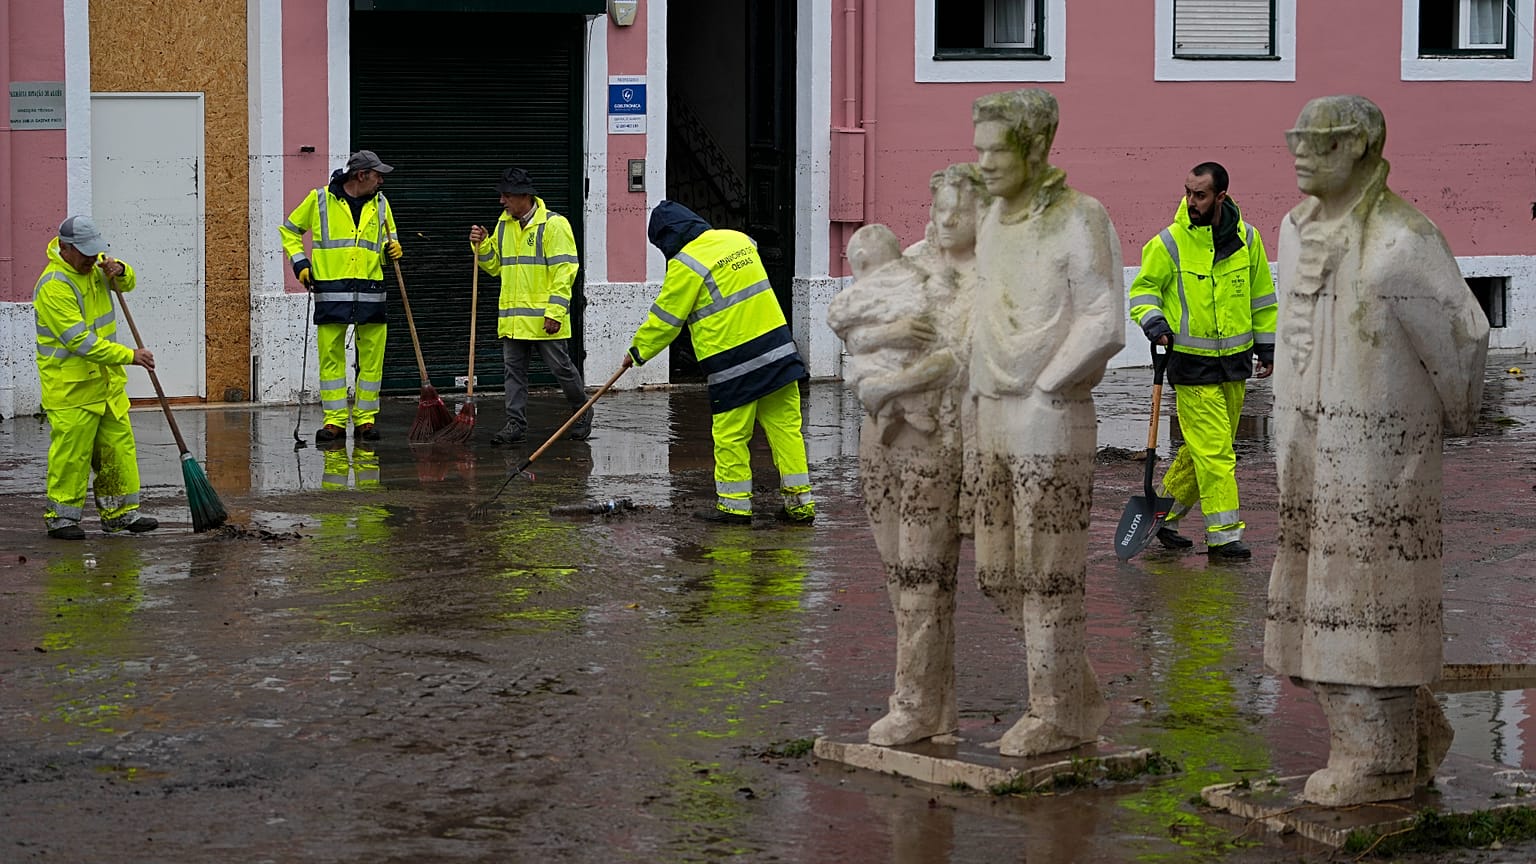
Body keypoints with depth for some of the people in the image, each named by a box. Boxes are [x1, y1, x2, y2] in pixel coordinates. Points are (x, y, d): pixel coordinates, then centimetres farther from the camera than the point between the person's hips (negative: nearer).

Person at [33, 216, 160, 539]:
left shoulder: (93, 264, 4)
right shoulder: (54, 286, -22)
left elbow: (126, 283, 24)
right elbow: (81, 342, -26)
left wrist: (119, 271, -2)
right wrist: (130, 356, -25)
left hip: (107, 380, 8)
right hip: (70, 385, -8)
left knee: (119, 446, 9)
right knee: (71, 452, -5)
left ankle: (119, 513, 18)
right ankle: (61, 517, 8)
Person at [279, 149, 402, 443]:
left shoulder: (380, 204, 12)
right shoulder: (320, 199, 2)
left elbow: (390, 237, 26)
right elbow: (289, 230, 13)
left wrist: (392, 248, 3)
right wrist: (299, 262, 2)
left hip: (370, 293, 3)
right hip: (331, 293, -3)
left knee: (371, 358, 2)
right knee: (330, 358, -2)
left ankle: (366, 418, 11)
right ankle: (335, 420, 4)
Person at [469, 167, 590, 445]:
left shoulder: (554, 225, -9)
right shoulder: (504, 224, 13)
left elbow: (564, 271, -13)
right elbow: (494, 265, 21)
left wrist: (555, 312, -19)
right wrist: (482, 246, 1)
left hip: (543, 318, -6)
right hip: (512, 317, 6)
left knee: (561, 368, 2)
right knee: (514, 370, 5)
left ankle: (582, 412, 21)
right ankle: (515, 424, 9)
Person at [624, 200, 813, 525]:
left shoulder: (686, 265, -9)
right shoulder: (738, 239, 12)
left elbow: (665, 318, -3)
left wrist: (638, 351, 12)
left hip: (733, 360, -7)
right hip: (777, 346, 7)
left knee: (730, 435, 5)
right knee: (785, 426, 7)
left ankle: (734, 504, 10)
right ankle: (799, 502, 8)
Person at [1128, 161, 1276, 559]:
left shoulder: (1246, 239, 3)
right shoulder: (1169, 243, -8)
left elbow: (1262, 294, 14)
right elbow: (1143, 288, 3)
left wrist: (1266, 345, 16)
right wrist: (1153, 319, -16)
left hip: (1235, 360, 5)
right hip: (1192, 362, -5)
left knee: (1204, 449, 11)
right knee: (1213, 450, -8)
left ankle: (1163, 515, 25)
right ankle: (1223, 535, -2)